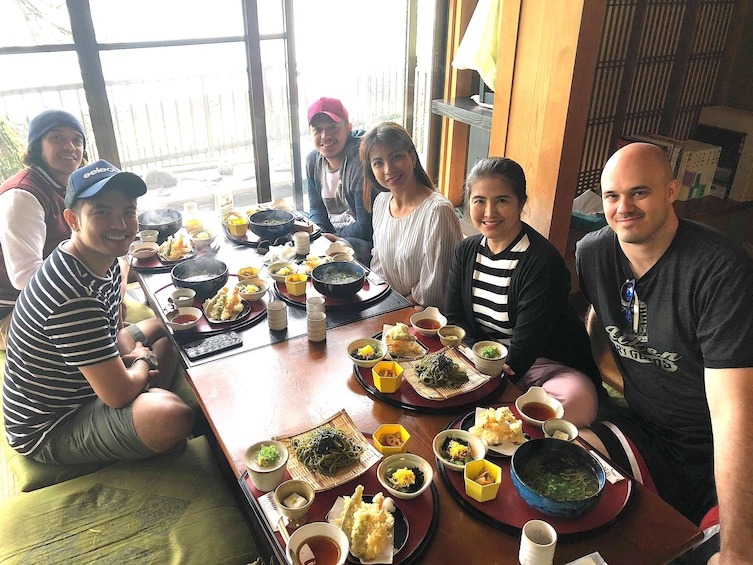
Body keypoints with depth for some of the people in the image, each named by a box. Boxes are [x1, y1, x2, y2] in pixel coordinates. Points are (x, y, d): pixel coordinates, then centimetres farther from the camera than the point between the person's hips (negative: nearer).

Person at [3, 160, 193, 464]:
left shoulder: (107, 261, -4)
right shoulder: (73, 293, -33)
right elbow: (118, 393, -29)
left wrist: (133, 356, -7)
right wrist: (143, 362, -8)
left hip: (80, 391, 10)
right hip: (46, 431, -10)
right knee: (172, 414, -33)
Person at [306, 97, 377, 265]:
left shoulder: (360, 163, -22)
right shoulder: (313, 160, 3)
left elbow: (366, 227, -21)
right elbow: (316, 208, 11)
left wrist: (334, 238, -13)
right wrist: (321, 235, -8)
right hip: (330, 233, 7)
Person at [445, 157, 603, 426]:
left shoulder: (543, 261, -20)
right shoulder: (466, 251, 1)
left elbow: (525, 345, -22)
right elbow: (454, 318, -1)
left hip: (547, 363, -4)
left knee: (576, 399, -36)